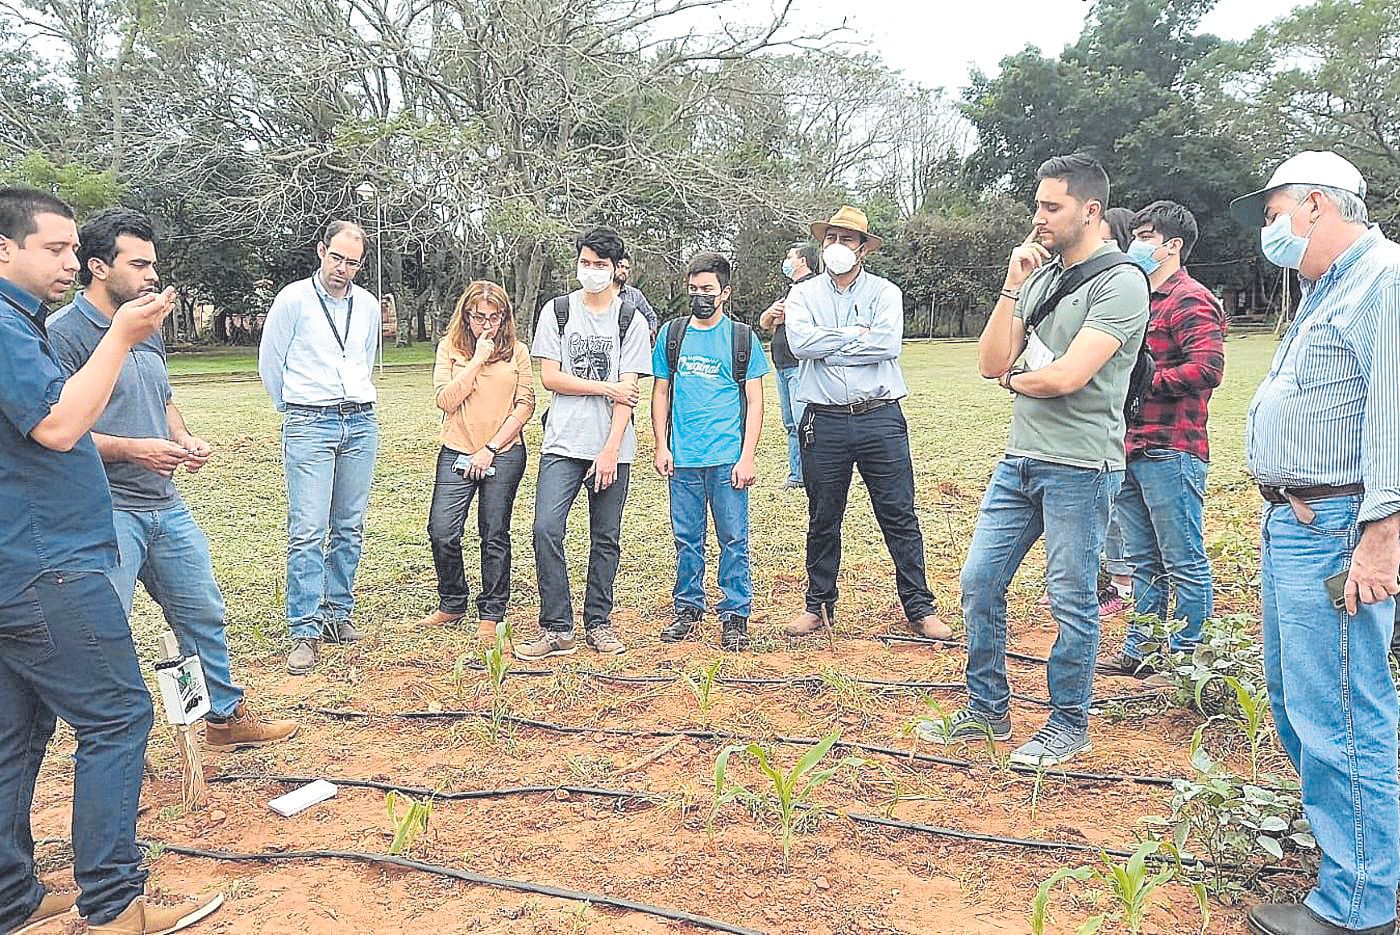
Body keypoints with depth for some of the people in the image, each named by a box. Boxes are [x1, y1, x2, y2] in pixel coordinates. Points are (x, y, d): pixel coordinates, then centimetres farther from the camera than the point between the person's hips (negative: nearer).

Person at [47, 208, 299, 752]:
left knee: (204, 615, 16)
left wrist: (185, 439, 6)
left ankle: (226, 718, 31)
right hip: (104, 512, -8)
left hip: (165, 506, 8)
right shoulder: (65, 333, -11)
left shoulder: (148, 330, 14)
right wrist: (131, 449, -23)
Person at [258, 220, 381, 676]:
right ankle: (304, 631, -4)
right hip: (309, 425, -4)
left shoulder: (368, 305, 11)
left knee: (349, 527, 8)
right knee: (308, 531, -8)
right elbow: (269, 364, 6)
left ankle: (338, 613, 18)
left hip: (361, 422, 5)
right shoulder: (293, 299, -3)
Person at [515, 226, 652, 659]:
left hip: (612, 448, 0)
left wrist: (611, 450, -11)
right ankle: (557, 628, -1)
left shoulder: (631, 321, 4)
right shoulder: (557, 311, 7)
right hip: (563, 444, 0)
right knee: (546, 529, -11)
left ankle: (598, 623, 19)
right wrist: (606, 387, -6)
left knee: (606, 538, 6)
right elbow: (550, 377, 1)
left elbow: (628, 393, -3)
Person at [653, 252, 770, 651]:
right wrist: (661, 446, 2)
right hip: (682, 458, 2)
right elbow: (660, 394, 12)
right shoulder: (672, 334, 9)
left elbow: (754, 401, 2)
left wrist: (747, 457, -6)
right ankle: (688, 610, 23)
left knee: (733, 539, 2)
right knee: (687, 539, 9)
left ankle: (735, 616, 13)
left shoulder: (743, 338, 4)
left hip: (728, 459, -2)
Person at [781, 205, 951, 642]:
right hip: (823, 422, 1)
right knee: (823, 519, 11)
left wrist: (827, 346, -9)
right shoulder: (803, 294, 9)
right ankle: (819, 605, 25)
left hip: (880, 420, -1)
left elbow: (888, 344, -14)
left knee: (899, 516, 3)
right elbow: (801, 342, -10)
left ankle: (920, 607, 14)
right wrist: (857, 335, -8)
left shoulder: (885, 292, 5)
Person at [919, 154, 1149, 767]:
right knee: (979, 582, 9)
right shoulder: (1040, 275, 13)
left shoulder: (1121, 282, -10)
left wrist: (1014, 379, 0)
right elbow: (992, 363, 5)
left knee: (1072, 601, 4)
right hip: (1020, 460, 8)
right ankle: (987, 710, 24)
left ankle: (1068, 724, 22)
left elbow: (1067, 376, -20)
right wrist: (1012, 286, -1)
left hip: (1080, 467, -7)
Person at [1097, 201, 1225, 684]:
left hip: (1170, 451, -9)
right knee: (1143, 560, 16)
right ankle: (1140, 650, 25)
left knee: (1184, 562, 1)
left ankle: (1187, 659, 10)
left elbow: (1207, 369, -21)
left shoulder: (1191, 301, -9)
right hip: (1130, 449, 10)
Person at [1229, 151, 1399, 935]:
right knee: (1295, 696, 20)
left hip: (1337, 532, -11)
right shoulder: (1327, 291, 21)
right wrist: (1288, 517, 19)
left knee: (1337, 714, -5)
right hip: (1294, 522, 11)